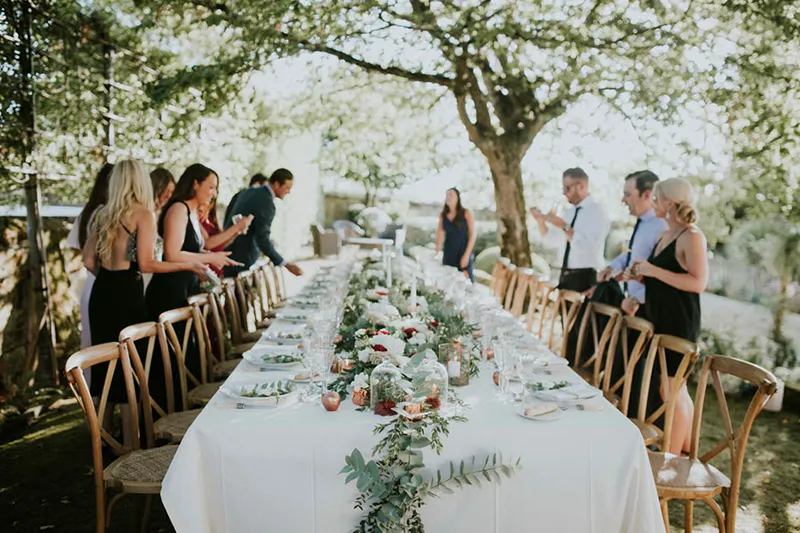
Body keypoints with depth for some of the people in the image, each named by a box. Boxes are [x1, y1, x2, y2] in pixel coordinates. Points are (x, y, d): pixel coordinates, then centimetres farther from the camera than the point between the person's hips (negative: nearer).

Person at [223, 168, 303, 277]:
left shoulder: (249, 191, 8)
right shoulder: (267, 203, -20)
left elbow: (228, 217, 14)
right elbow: (263, 239, -24)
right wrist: (286, 265, -23)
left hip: (228, 252, 9)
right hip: (242, 257, -9)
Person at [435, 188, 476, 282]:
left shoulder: (466, 213, -3)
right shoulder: (443, 215, 6)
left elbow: (473, 235, -6)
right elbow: (440, 235, 3)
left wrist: (467, 254, -13)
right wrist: (437, 254, -7)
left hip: (463, 252, -3)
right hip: (448, 253, 3)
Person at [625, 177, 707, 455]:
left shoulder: (692, 236, -13)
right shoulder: (665, 236, 15)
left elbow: (699, 283, -22)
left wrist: (654, 271, -23)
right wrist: (640, 274, 7)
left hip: (679, 323, -9)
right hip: (660, 319, 9)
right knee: (677, 390, 17)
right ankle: (686, 453, 30)